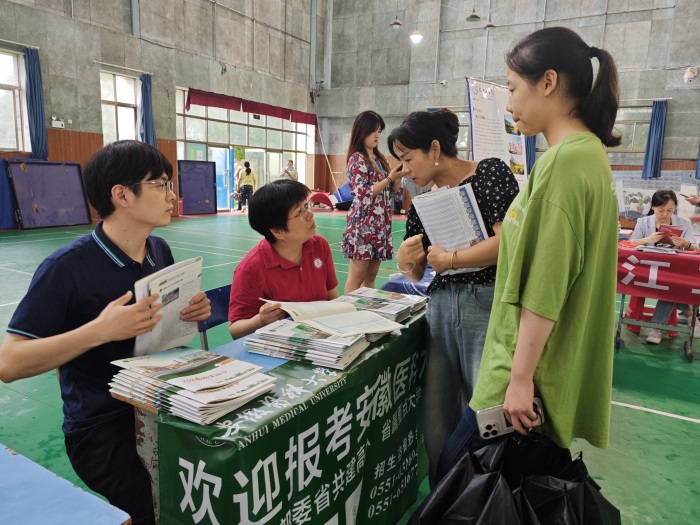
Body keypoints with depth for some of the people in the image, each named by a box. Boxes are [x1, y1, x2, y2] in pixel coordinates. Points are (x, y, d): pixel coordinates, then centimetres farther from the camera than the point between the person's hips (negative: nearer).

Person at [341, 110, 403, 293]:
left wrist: (398, 175, -1)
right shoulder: (357, 159, -6)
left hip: (381, 224, 7)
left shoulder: (380, 159, 15)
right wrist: (389, 178, -15)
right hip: (363, 224, -7)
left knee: (371, 277, 12)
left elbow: (392, 191, 16)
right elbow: (363, 194, -16)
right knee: (357, 277, -5)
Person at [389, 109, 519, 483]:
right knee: (436, 424, 7)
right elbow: (416, 274, 17)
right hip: (440, 308, 6)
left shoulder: (490, 173, -1)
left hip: (488, 304, -5)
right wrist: (406, 260, -5)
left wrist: (451, 259, -8)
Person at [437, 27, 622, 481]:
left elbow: (544, 288, -22)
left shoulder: (565, 161, -19)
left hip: (529, 369, -10)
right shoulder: (589, 154, 12)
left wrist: (520, 377, -18)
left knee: (453, 475, 2)